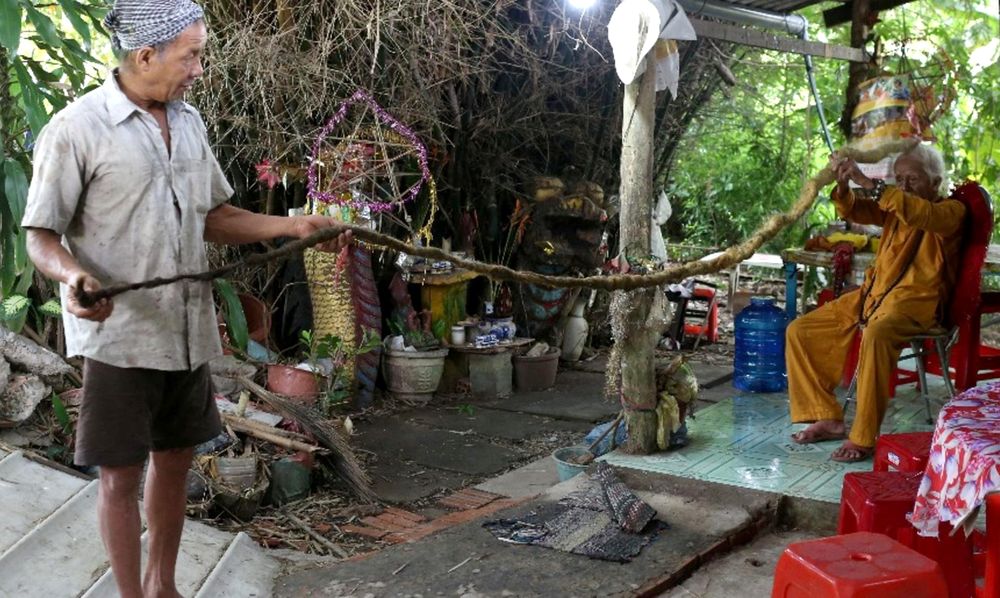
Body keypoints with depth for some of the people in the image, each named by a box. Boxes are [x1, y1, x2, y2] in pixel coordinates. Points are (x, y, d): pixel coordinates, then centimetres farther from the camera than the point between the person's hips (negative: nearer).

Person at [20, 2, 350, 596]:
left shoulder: (189, 122, 8)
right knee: (121, 475, 5)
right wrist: (73, 274, -30)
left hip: (188, 331, 6)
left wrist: (295, 226, 5)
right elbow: (42, 235, -9)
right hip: (119, 336, -6)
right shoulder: (77, 129, -12)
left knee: (175, 461, 16)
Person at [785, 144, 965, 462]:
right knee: (799, 331, -2)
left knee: (876, 336, -40)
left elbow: (922, 213, -24)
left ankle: (862, 438, -34)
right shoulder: (894, 206, 19)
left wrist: (869, 183, -29)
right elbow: (854, 211, 5)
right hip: (872, 292, 8)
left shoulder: (951, 210, -2)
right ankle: (827, 418, 1)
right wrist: (843, 185, -18)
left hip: (914, 299, -8)